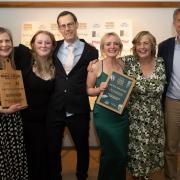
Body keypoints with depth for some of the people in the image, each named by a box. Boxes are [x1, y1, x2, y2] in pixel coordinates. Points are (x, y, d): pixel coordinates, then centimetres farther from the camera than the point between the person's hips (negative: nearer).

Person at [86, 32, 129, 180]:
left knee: (122, 154, 11)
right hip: (104, 115, -3)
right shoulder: (96, 66, -7)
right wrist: (100, 89, -19)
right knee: (109, 153, 7)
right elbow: (89, 90, -1)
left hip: (122, 114, 4)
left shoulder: (123, 65, 3)